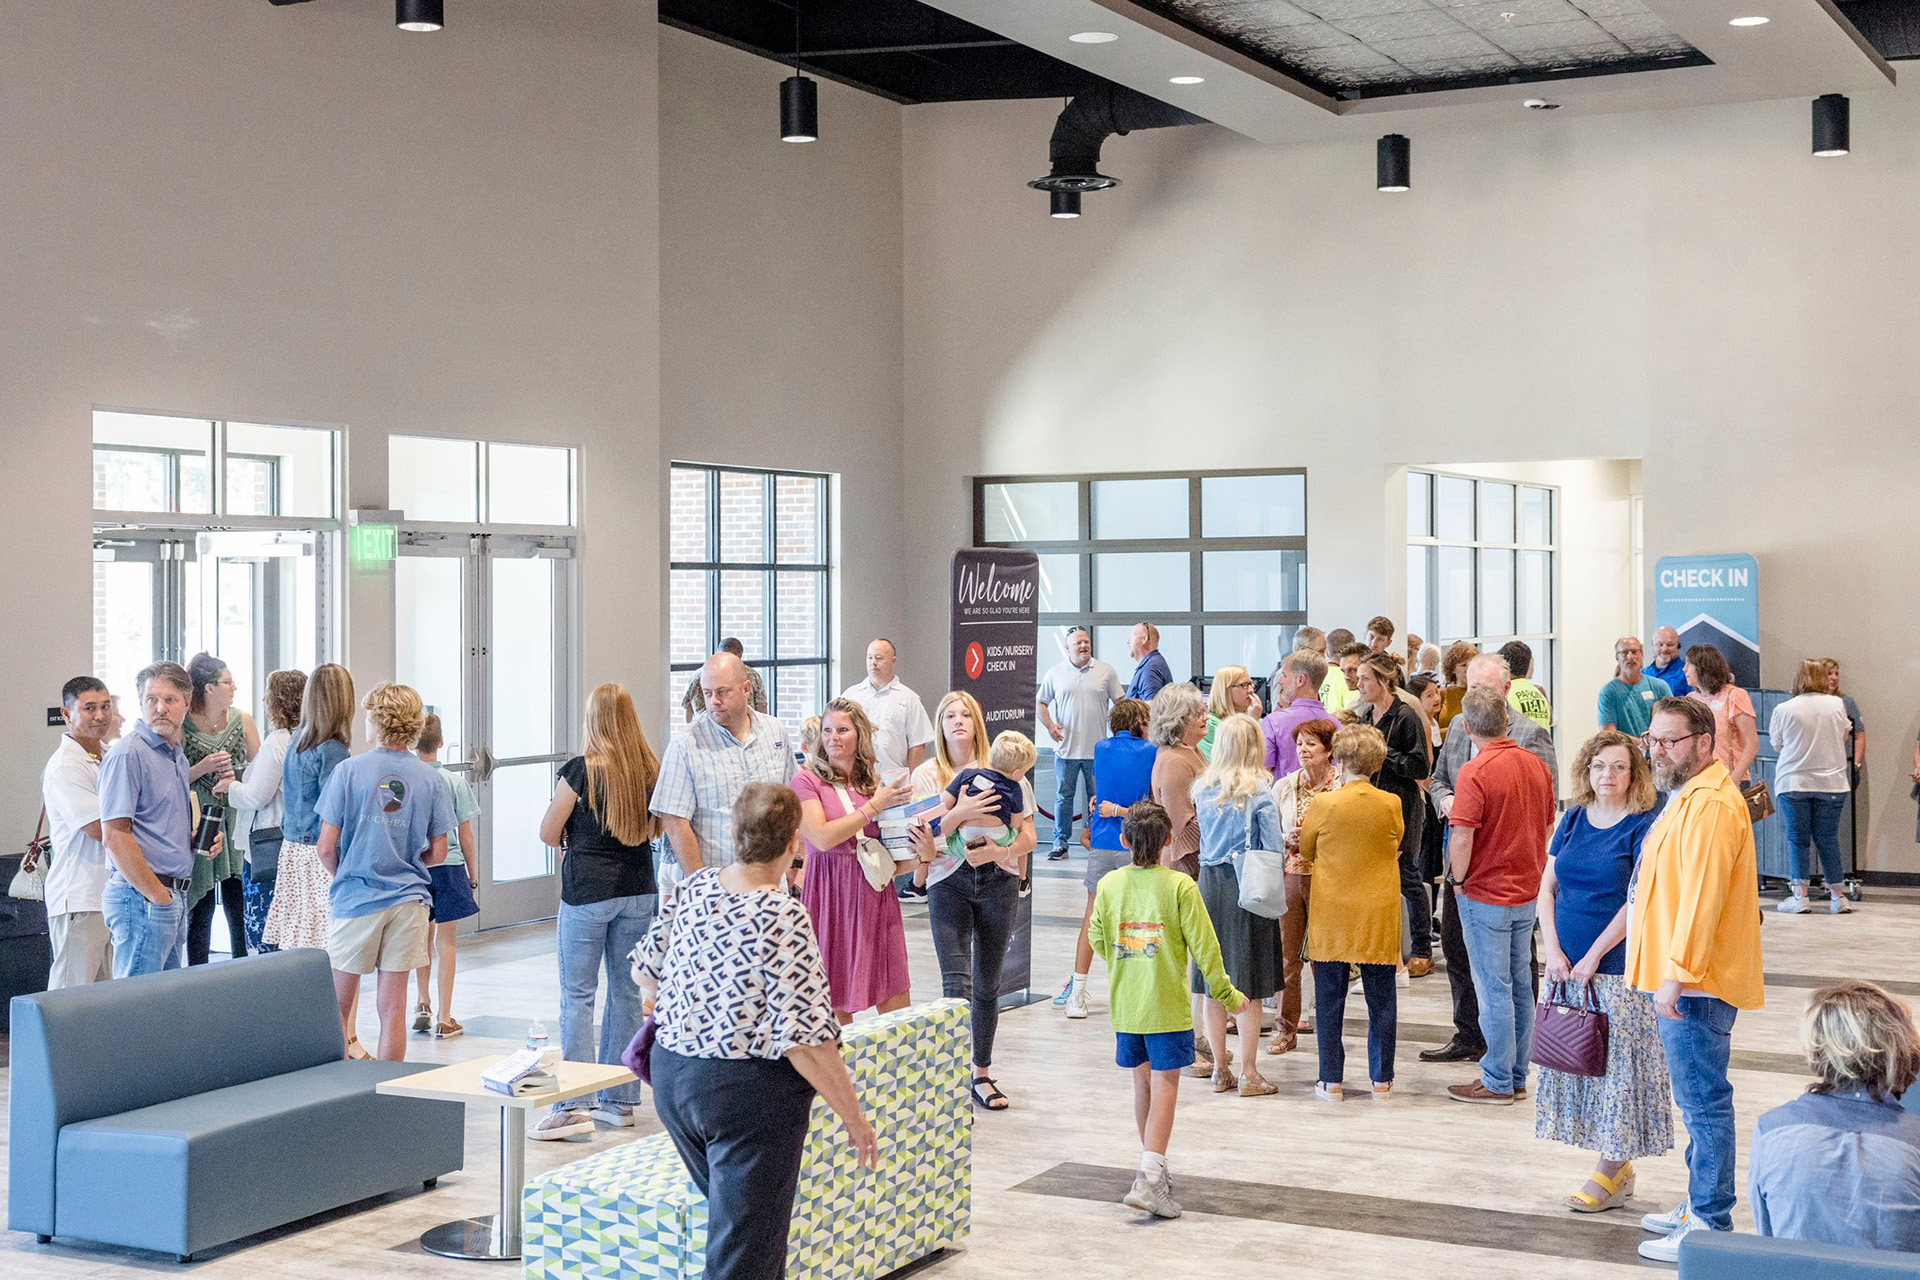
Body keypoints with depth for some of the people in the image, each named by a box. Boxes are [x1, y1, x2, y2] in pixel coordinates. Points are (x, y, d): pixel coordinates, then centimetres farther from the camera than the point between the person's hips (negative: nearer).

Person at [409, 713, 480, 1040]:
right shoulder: (455, 782, -7)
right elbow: (466, 836, -3)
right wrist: (473, 878, 7)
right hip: (449, 866, -2)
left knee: (422, 939, 20)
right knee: (446, 942, 4)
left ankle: (423, 1005, 14)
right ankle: (444, 1018, 4)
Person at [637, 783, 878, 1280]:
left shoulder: (694, 888, 0)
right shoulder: (783, 918, -20)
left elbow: (645, 968, 15)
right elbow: (805, 1038, -23)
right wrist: (854, 1117, -12)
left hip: (671, 1076, 7)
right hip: (749, 1091, -7)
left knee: (730, 1213, 25)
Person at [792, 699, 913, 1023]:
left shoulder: (877, 782, 11)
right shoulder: (806, 780, -1)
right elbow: (822, 837, -15)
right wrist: (874, 806, -12)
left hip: (876, 895, 4)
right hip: (830, 896, -4)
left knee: (897, 1010, 2)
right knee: (835, 1009, 0)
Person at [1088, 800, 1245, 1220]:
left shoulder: (1109, 884, 0)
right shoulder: (1180, 886, -10)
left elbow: (1098, 940, 11)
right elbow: (1203, 946, -8)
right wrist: (1227, 995, 4)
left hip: (1125, 1006, 4)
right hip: (1167, 1007, -4)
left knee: (1143, 1082, 18)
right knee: (1164, 1087, -3)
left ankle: (1155, 1167, 30)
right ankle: (1149, 1179, -13)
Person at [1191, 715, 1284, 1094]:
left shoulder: (1202, 789, 4)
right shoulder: (1259, 789, -8)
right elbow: (1273, 848, -6)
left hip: (1209, 882, 4)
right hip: (1246, 883, -4)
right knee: (1249, 986, 2)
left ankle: (1220, 1070, 19)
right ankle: (1249, 1075, 6)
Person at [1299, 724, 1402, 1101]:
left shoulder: (1323, 805, -10)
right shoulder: (1391, 804, -6)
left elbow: (1305, 850, 5)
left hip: (1332, 915, -1)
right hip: (1379, 916, 1)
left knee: (1330, 999, 7)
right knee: (1381, 999, 9)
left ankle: (1331, 1081, 10)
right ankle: (1381, 1080, 13)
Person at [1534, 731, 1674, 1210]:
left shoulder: (1645, 826, -8)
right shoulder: (1573, 819, 9)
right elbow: (1547, 887, 9)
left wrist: (1593, 955, -15)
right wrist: (1552, 949, -4)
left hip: (1618, 969, -6)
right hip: (1566, 967, 6)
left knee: (1617, 1063, -1)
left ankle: (1610, 1172, 8)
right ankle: (1619, 1169, 20)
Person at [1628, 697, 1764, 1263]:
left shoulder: (1710, 805, -19)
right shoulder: (1690, 796, 17)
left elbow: (1701, 896, -25)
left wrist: (1677, 974, -24)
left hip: (1696, 983, -11)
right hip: (1688, 981, 11)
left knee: (1703, 1102, -5)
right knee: (1698, 1101, 18)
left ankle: (1709, 1226, 0)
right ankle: (1699, 1204, 28)